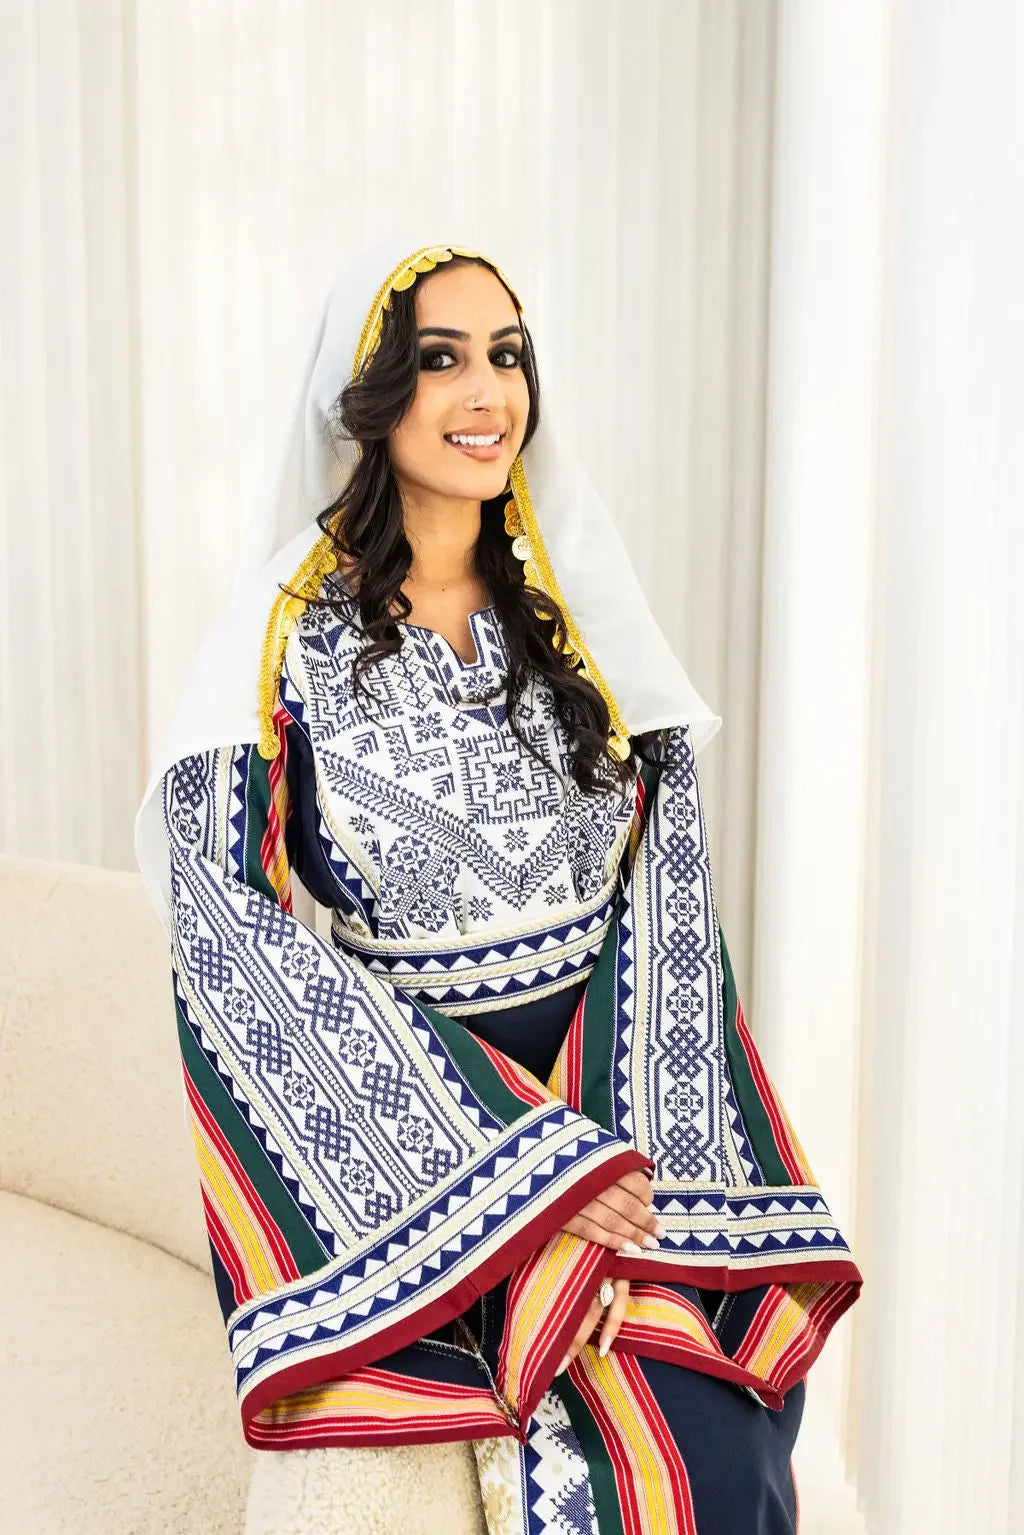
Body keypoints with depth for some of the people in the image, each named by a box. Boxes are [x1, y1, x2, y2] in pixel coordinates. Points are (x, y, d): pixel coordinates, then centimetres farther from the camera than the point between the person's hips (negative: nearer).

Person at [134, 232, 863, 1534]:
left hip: (598, 1104, 3)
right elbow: (234, 937, -11)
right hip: (391, 1153, -3)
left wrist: (618, 1168, -13)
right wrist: (521, 1164, -15)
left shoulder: (588, 630, 6)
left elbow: (667, 902, 1)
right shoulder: (286, 646, -4)